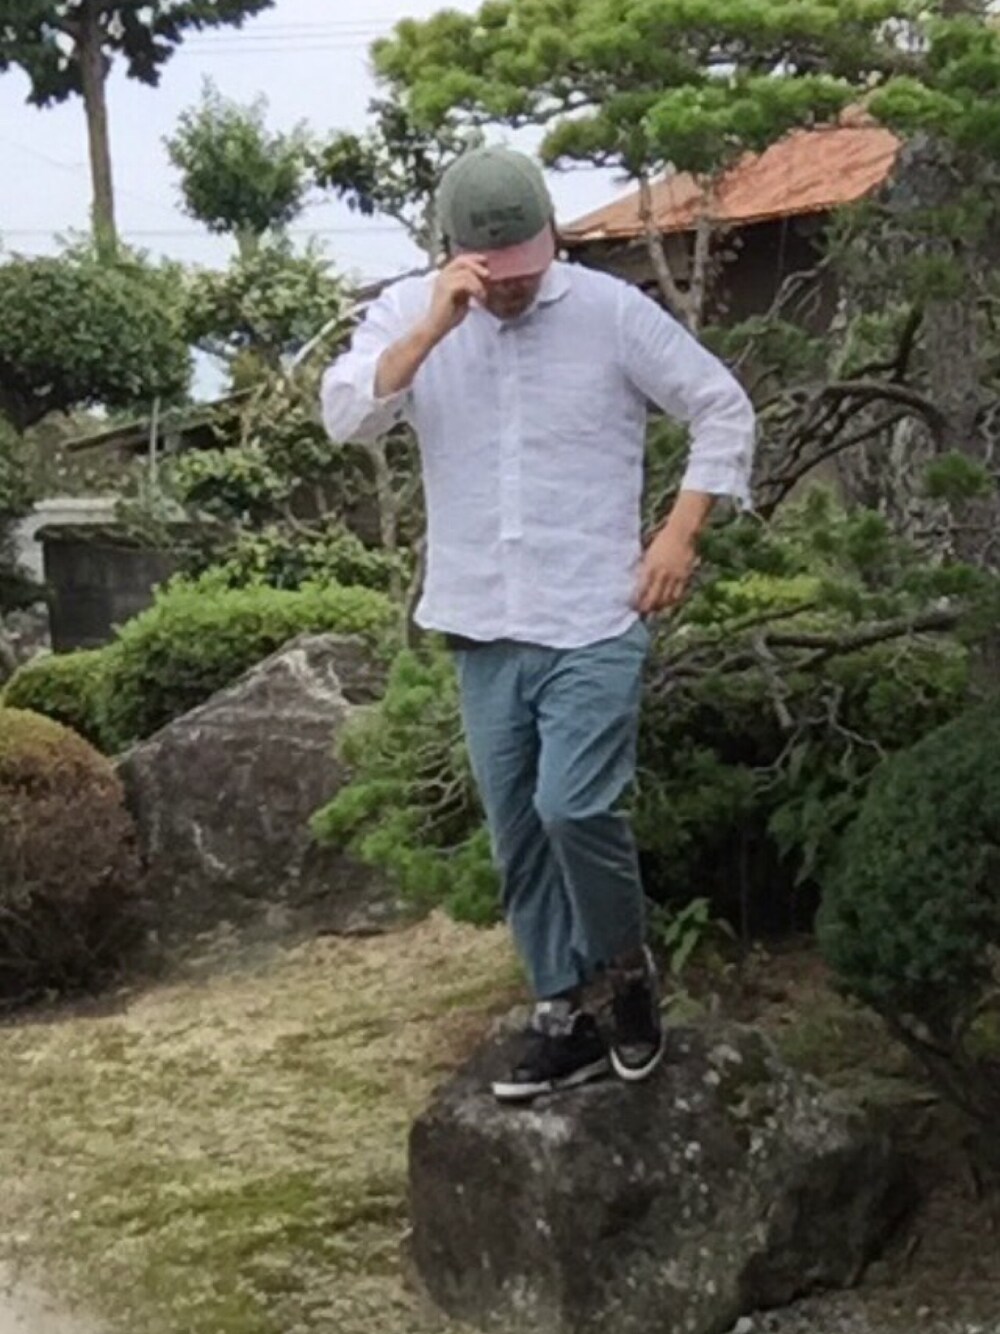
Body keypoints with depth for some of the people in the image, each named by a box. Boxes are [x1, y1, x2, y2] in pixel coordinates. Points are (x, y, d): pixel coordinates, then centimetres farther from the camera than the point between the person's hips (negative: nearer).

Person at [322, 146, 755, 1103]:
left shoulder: (613, 312, -5)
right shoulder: (408, 311, 2)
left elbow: (724, 411, 2)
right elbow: (344, 416, -13)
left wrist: (680, 533, -6)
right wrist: (434, 327, -22)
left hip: (594, 621, -4)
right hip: (482, 628, 4)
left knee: (573, 809, -16)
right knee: (518, 835, 9)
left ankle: (629, 969, 12)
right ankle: (564, 1019, 22)